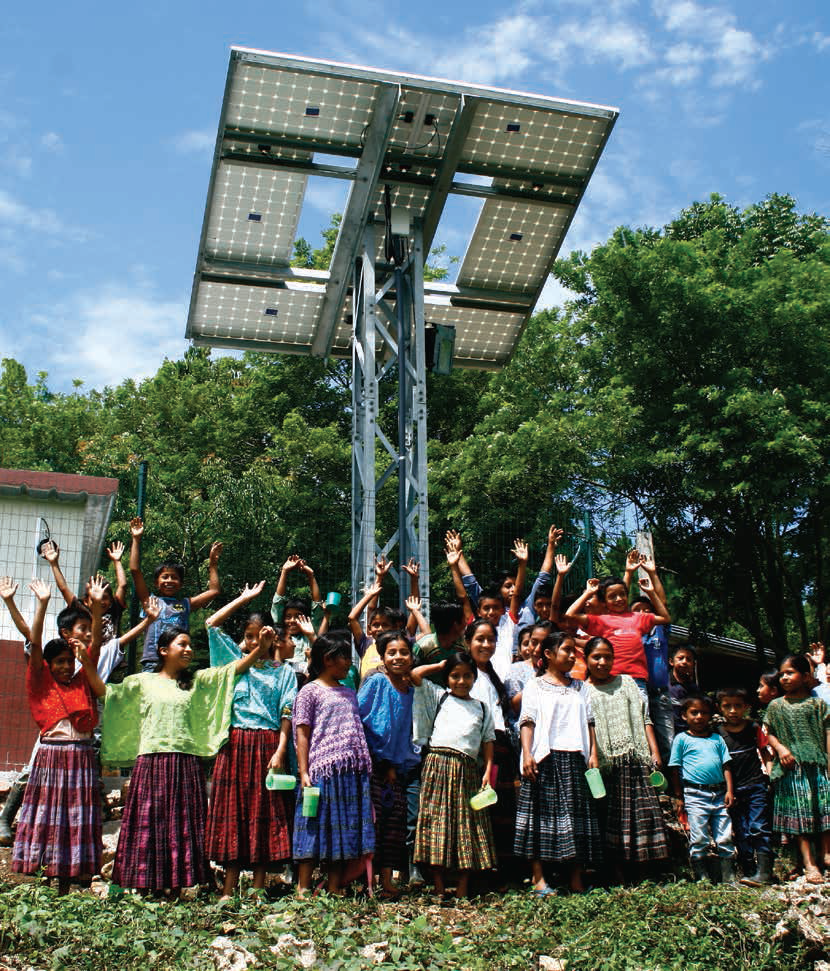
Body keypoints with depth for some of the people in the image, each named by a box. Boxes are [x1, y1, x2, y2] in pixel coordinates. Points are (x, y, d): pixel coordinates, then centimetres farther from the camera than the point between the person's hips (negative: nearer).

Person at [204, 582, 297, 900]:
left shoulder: (284, 671, 9)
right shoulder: (234, 661, 13)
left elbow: (287, 714, 1)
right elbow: (211, 624, 9)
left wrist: (280, 751, -10)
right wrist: (244, 599, 11)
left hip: (268, 745, -1)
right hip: (236, 744, 1)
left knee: (265, 813, -1)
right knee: (233, 811, -1)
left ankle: (258, 886, 5)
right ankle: (229, 887, 3)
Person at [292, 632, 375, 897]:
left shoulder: (349, 694, 18)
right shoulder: (310, 692, 1)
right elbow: (302, 734, -4)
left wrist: (365, 769, 12)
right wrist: (303, 772, -11)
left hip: (353, 771, 6)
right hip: (322, 768, -6)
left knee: (344, 830, 6)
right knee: (316, 826, -4)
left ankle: (335, 889, 12)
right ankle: (303, 889, 3)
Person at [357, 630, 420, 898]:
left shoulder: (409, 690, 10)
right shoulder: (376, 682, -5)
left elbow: (405, 731, 13)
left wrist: (395, 765, 6)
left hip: (394, 763, 5)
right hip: (370, 759, -5)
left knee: (395, 817, 3)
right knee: (372, 817, -8)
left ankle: (386, 879, 11)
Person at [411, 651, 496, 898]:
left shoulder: (482, 708, 17)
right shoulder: (438, 697, 12)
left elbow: (487, 742, 14)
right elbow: (416, 675, 3)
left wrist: (488, 771, 2)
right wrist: (440, 665, 13)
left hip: (468, 770, 2)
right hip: (438, 764, -2)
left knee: (467, 822, 2)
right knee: (438, 819, -6)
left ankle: (462, 891, 9)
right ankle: (439, 889, 0)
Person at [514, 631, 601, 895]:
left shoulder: (579, 687, 20)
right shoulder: (534, 686, 6)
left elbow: (589, 722, 16)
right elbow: (527, 721, -2)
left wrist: (593, 754, 4)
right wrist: (527, 754, -13)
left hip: (575, 758, 4)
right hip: (545, 757, -4)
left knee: (576, 813, 2)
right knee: (542, 813, -5)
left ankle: (577, 880, 7)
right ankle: (539, 878, -1)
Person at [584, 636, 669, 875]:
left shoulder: (626, 682, 16)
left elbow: (644, 718, 12)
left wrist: (655, 752, 3)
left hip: (633, 759, 2)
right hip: (604, 764, -2)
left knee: (639, 809, -5)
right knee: (609, 817, -4)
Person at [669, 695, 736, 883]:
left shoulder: (717, 739, 15)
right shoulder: (681, 739, 4)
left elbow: (726, 766, 14)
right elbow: (675, 769, 3)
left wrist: (730, 790, 3)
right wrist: (678, 797, -1)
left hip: (719, 794, 4)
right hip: (695, 795, -3)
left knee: (725, 839, 5)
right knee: (699, 841, -4)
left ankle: (730, 878, 14)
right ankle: (701, 879, 5)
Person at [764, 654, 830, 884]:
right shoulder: (775, 706, 7)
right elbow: (769, 733, 10)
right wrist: (780, 748, -9)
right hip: (790, 767, 0)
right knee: (799, 813, -1)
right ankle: (808, 863, 1)